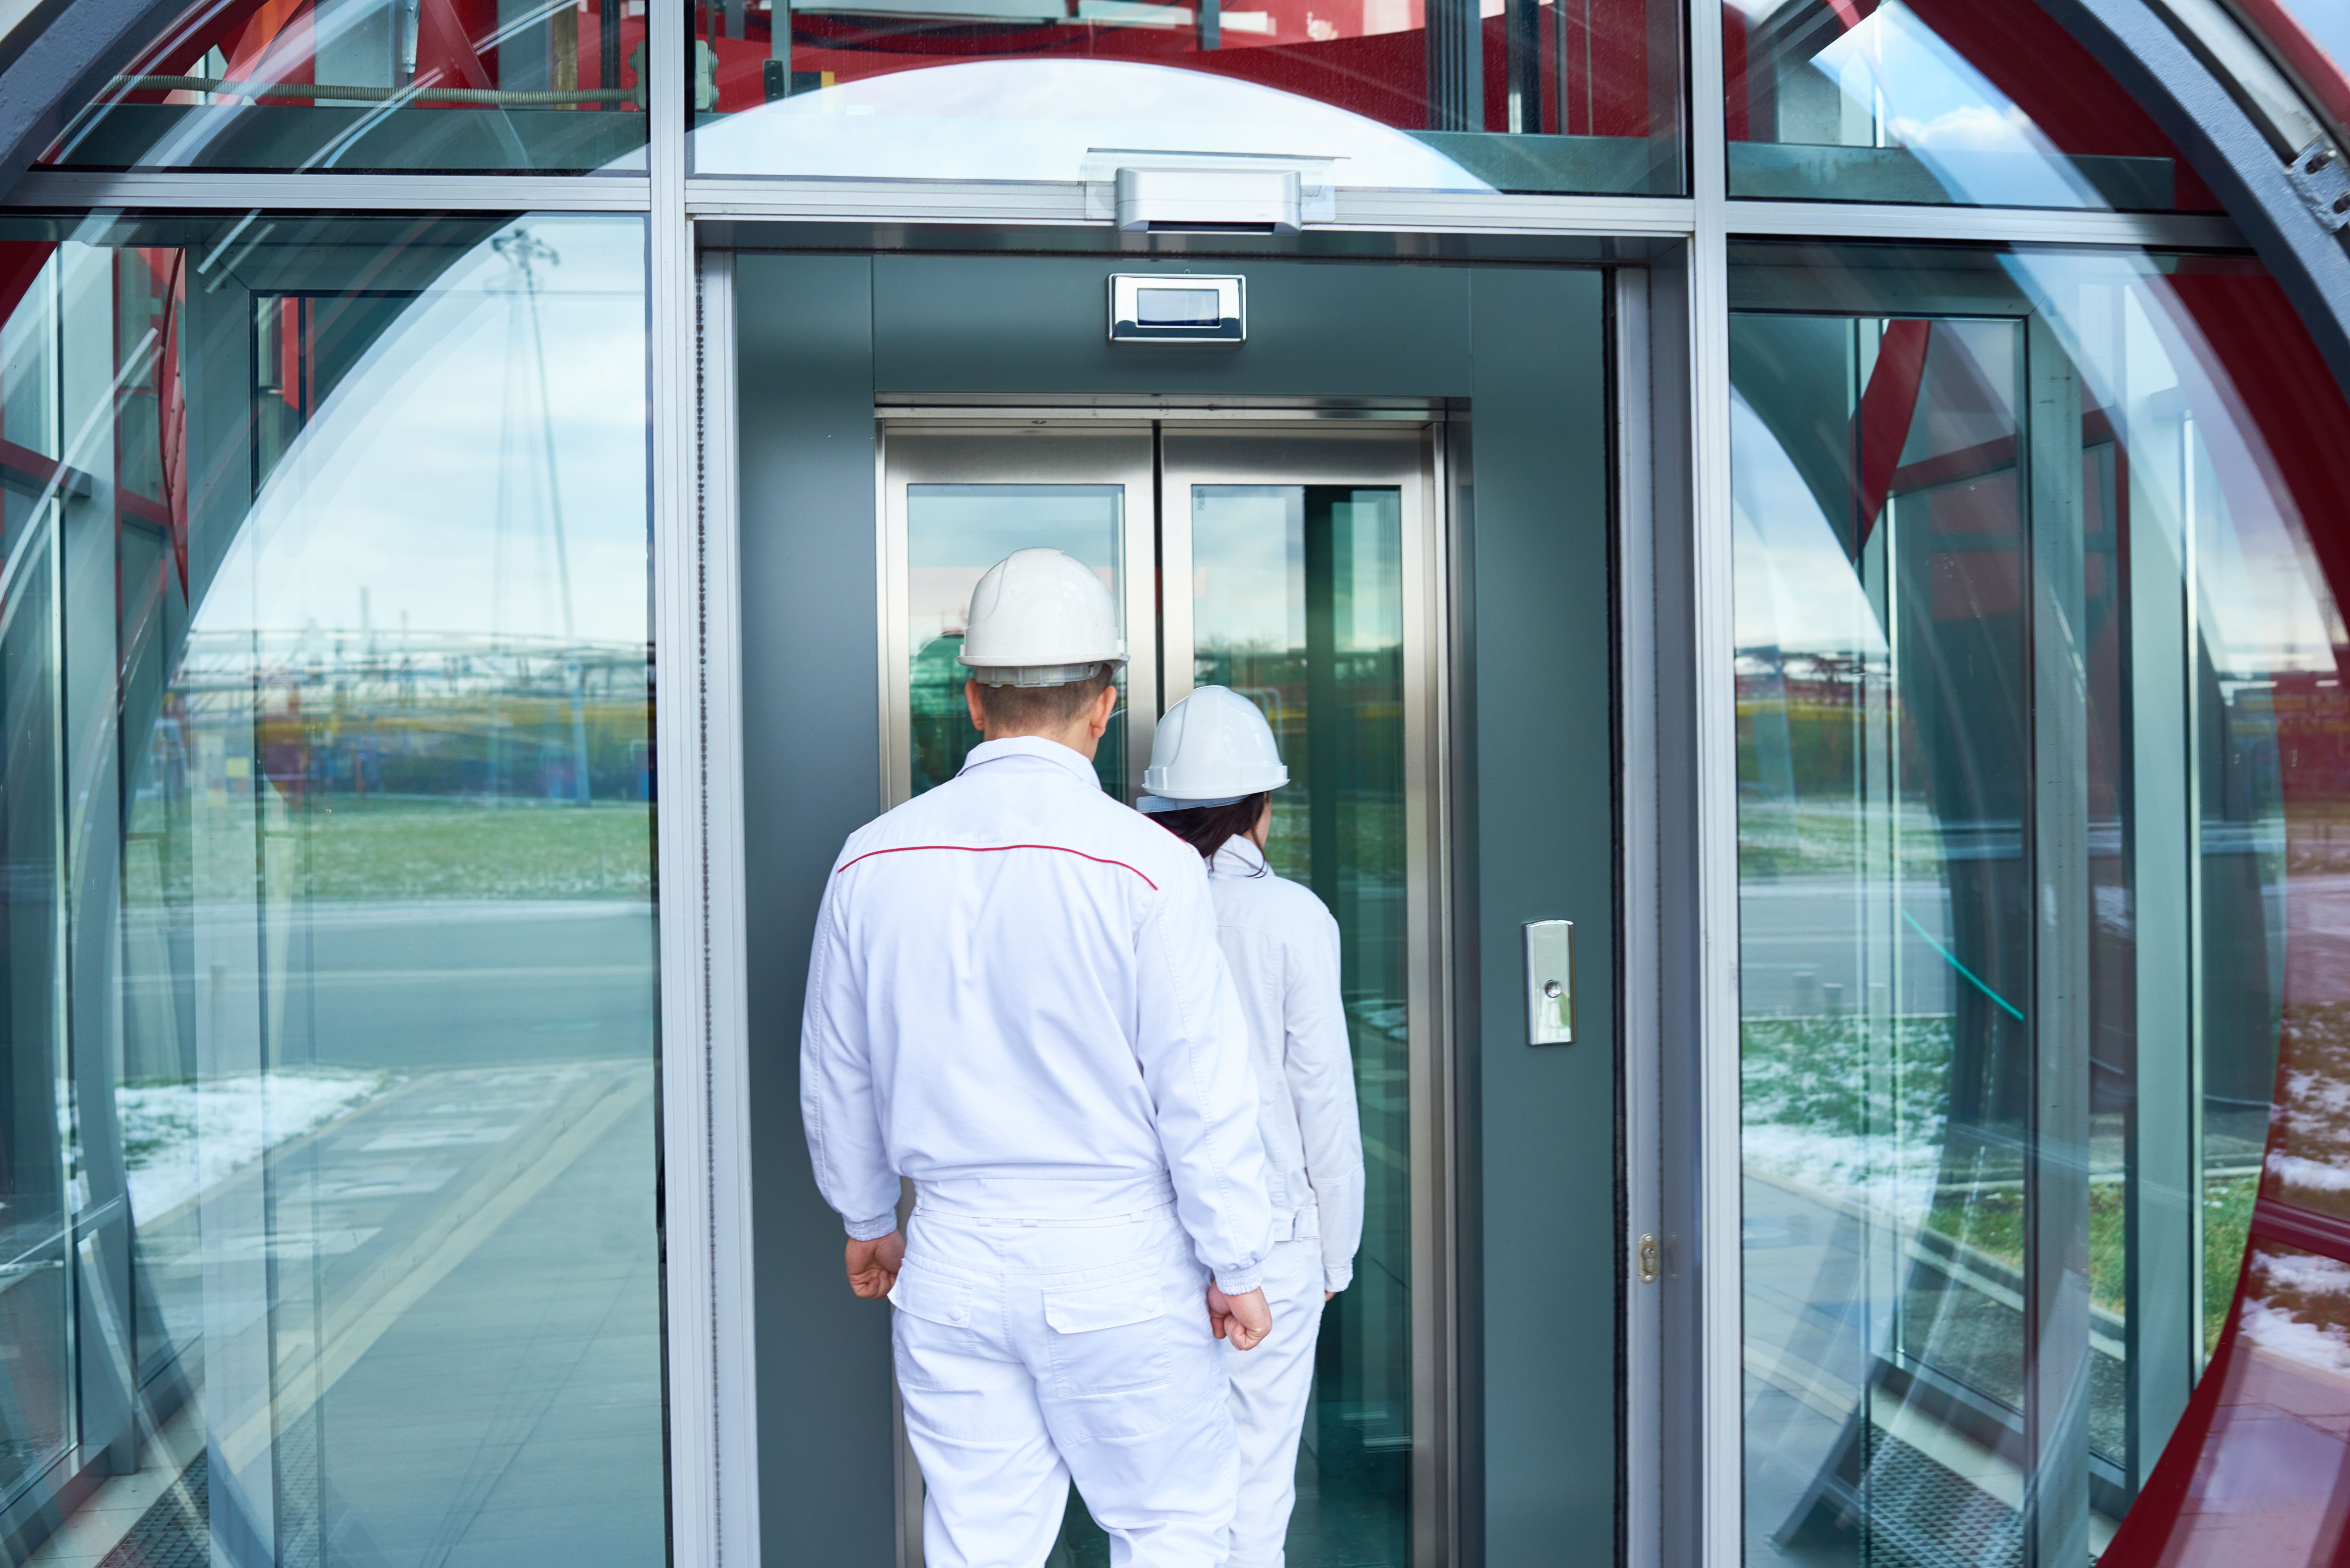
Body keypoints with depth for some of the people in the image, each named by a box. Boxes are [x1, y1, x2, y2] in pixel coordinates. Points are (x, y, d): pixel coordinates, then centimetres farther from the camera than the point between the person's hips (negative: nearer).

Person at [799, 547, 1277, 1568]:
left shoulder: (874, 860, -1)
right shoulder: (1146, 866, -14)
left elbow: (835, 1074, 9)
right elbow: (1203, 1092, -12)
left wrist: (868, 1219, 24)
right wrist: (1236, 1267, -1)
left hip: (952, 1262, 4)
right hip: (1116, 1257, -4)